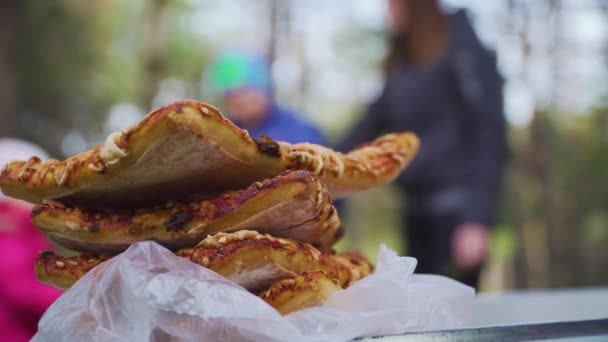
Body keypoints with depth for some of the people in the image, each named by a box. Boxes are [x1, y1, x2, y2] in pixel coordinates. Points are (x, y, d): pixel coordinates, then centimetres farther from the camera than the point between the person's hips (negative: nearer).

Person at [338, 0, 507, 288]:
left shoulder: (463, 51, -7)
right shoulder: (402, 64, 15)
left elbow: (489, 134, -13)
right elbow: (372, 121, 19)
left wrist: (478, 219, -19)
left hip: (457, 208, -7)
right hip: (418, 209, 8)